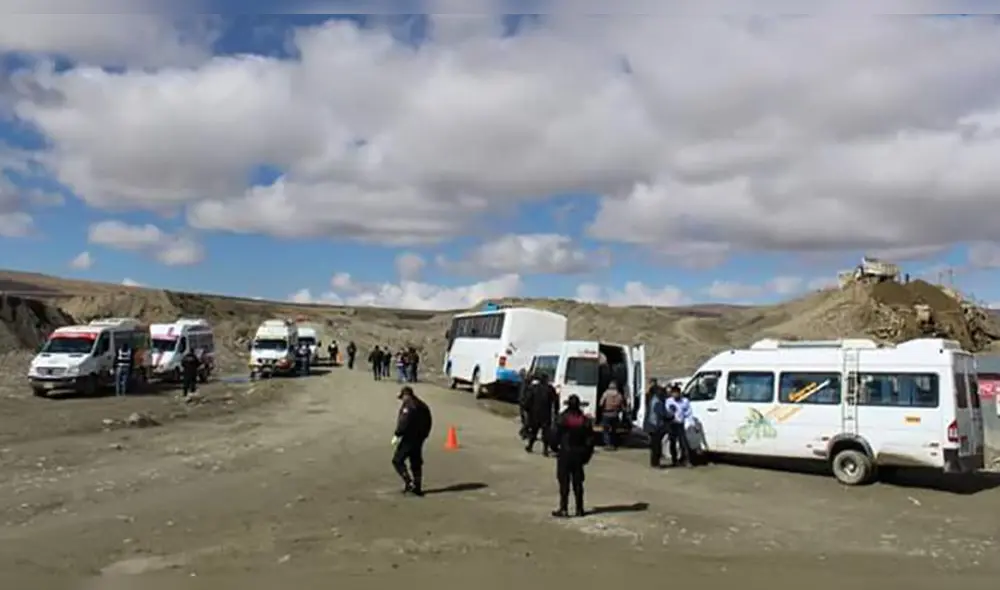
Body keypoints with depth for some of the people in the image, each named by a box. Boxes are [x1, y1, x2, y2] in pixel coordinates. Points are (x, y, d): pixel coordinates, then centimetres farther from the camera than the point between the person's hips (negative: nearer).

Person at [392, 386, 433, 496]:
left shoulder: (408, 405, -13)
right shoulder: (423, 406, 15)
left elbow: (403, 422, -22)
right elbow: (428, 422, 18)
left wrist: (396, 435, -17)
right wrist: (423, 435, 23)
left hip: (409, 438, -9)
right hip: (419, 439, 9)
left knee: (397, 460, -1)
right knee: (416, 463, 13)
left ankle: (409, 482, -11)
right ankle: (417, 487, 14)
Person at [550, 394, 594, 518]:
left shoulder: (562, 419, -11)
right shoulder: (585, 420, 1)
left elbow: (555, 436, -12)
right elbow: (590, 439, 2)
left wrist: (555, 448, 5)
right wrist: (587, 455, 10)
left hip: (565, 453, -3)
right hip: (579, 454, 4)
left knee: (564, 482, 2)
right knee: (577, 482, 11)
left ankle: (563, 509, 0)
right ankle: (579, 509, 14)